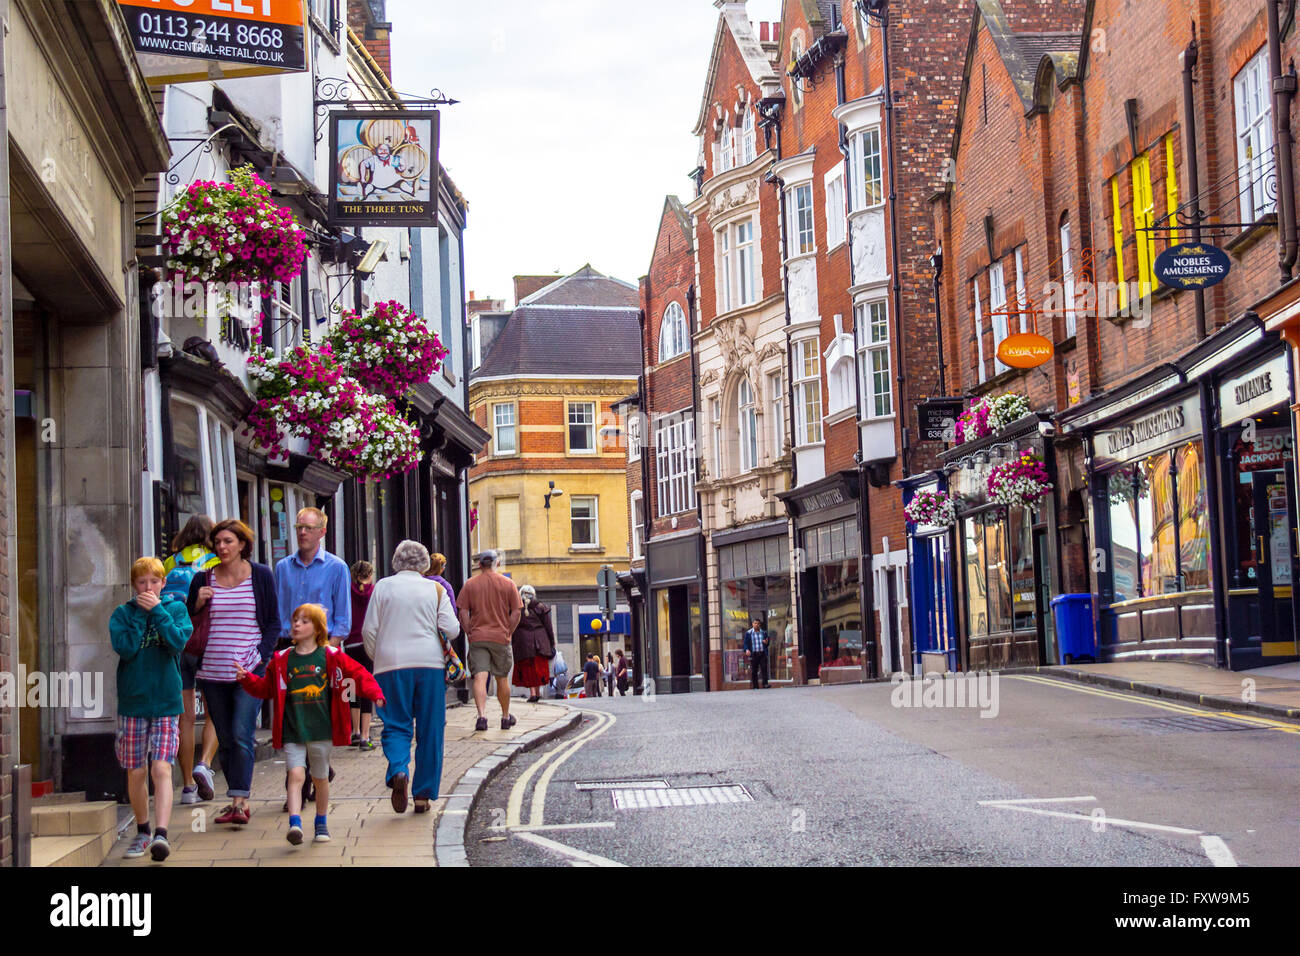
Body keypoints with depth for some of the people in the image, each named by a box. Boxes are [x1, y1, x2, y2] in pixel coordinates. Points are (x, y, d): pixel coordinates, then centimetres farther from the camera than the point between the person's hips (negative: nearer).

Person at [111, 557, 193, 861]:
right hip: (132, 703, 1)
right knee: (136, 772, 8)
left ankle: (161, 834, -20)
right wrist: (141, 613, -11)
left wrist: (157, 610, -11)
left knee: (161, 769, -12)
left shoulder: (175, 609, 5)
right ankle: (142, 833, 24)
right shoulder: (123, 613, 3)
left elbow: (178, 641, -13)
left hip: (166, 703, -1)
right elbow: (125, 648, -13)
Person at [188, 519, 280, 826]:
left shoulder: (261, 576, 3)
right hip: (212, 671, 3)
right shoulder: (203, 579, 8)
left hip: (249, 671, -3)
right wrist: (198, 604, -6)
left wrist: (261, 656, -6)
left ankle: (240, 800, -14)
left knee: (242, 735, -14)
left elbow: (274, 622, 6)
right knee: (225, 740, 7)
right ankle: (237, 800, 14)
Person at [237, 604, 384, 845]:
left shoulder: (331, 657, 2)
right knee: (296, 775, -15)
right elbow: (266, 688, 17)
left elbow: (358, 674, 2)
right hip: (292, 732, 0)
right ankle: (295, 824, -24)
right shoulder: (282, 660, 8)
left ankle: (321, 824, 28)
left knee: (320, 778, 11)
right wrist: (247, 680, 0)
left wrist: (375, 694, -11)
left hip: (321, 729, 0)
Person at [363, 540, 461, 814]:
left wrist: (377, 659, 15)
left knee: (396, 726, 4)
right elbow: (451, 629, -2)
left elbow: (369, 630, 1)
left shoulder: (383, 587, 4)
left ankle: (398, 771, -24)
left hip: (392, 666, 0)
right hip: (430, 664, 0)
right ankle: (423, 794, 8)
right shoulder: (435, 589, 4)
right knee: (430, 730, 7)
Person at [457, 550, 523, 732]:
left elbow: (463, 613, -1)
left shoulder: (470, 584, 2)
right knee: (502, 678, 12)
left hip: (477, 637, 0)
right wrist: (508, 633, 6)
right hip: (501, 638, 0)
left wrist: (470, 633, 5)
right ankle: (506, 717, 24)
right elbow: (516, 613, -1)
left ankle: (482, 715, -23)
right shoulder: (508, 584, 2)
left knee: (480, 677, -7)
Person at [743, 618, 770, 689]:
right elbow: (745, 643, 3)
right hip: (753, 654, -1)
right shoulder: (748, 633, 6)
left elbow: (768, 640, 20)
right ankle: (755, 686, 4)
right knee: (754, 671, -1)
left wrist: (766, 642, -4)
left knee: (764, 668, -11)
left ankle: (765, 683, -11)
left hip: (763, 654, 1)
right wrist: (747, 649, -16)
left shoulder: (764, 633, 13)